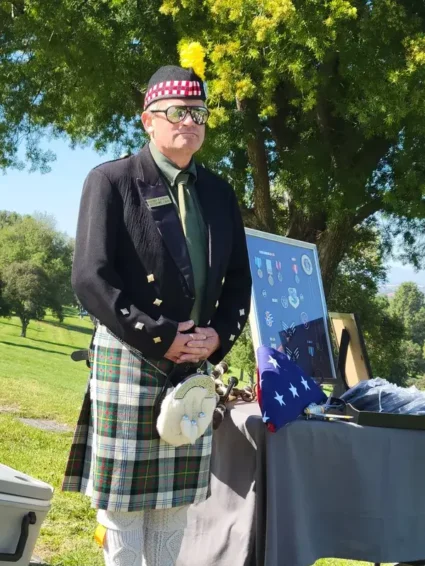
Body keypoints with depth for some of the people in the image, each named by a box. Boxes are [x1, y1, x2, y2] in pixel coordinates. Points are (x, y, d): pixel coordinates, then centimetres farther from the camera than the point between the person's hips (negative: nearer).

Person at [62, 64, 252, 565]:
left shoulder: (219, 193, 12)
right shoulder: (111, 181, -4)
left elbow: (239, 279, 14)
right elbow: (91, 278, -12)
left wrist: (218, 336, -4)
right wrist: (161, 337, -16)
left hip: (195, 368, 5)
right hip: (128, 363, -5)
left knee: (176, 507, 12)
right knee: (122, 504, 3)